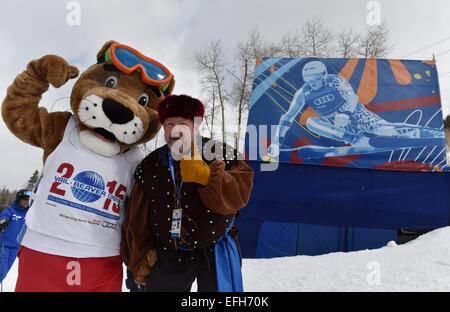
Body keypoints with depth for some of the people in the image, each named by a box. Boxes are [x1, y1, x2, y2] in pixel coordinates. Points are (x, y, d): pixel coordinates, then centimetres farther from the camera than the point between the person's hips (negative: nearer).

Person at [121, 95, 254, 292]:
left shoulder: (221, 155, -10)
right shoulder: (149, 166, -1)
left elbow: (237, 196, -24)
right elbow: (136, 221, 4)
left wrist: (205, 176, -36)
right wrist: (139, 259, 5)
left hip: (215, 252, -3)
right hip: (168, 254, 3)